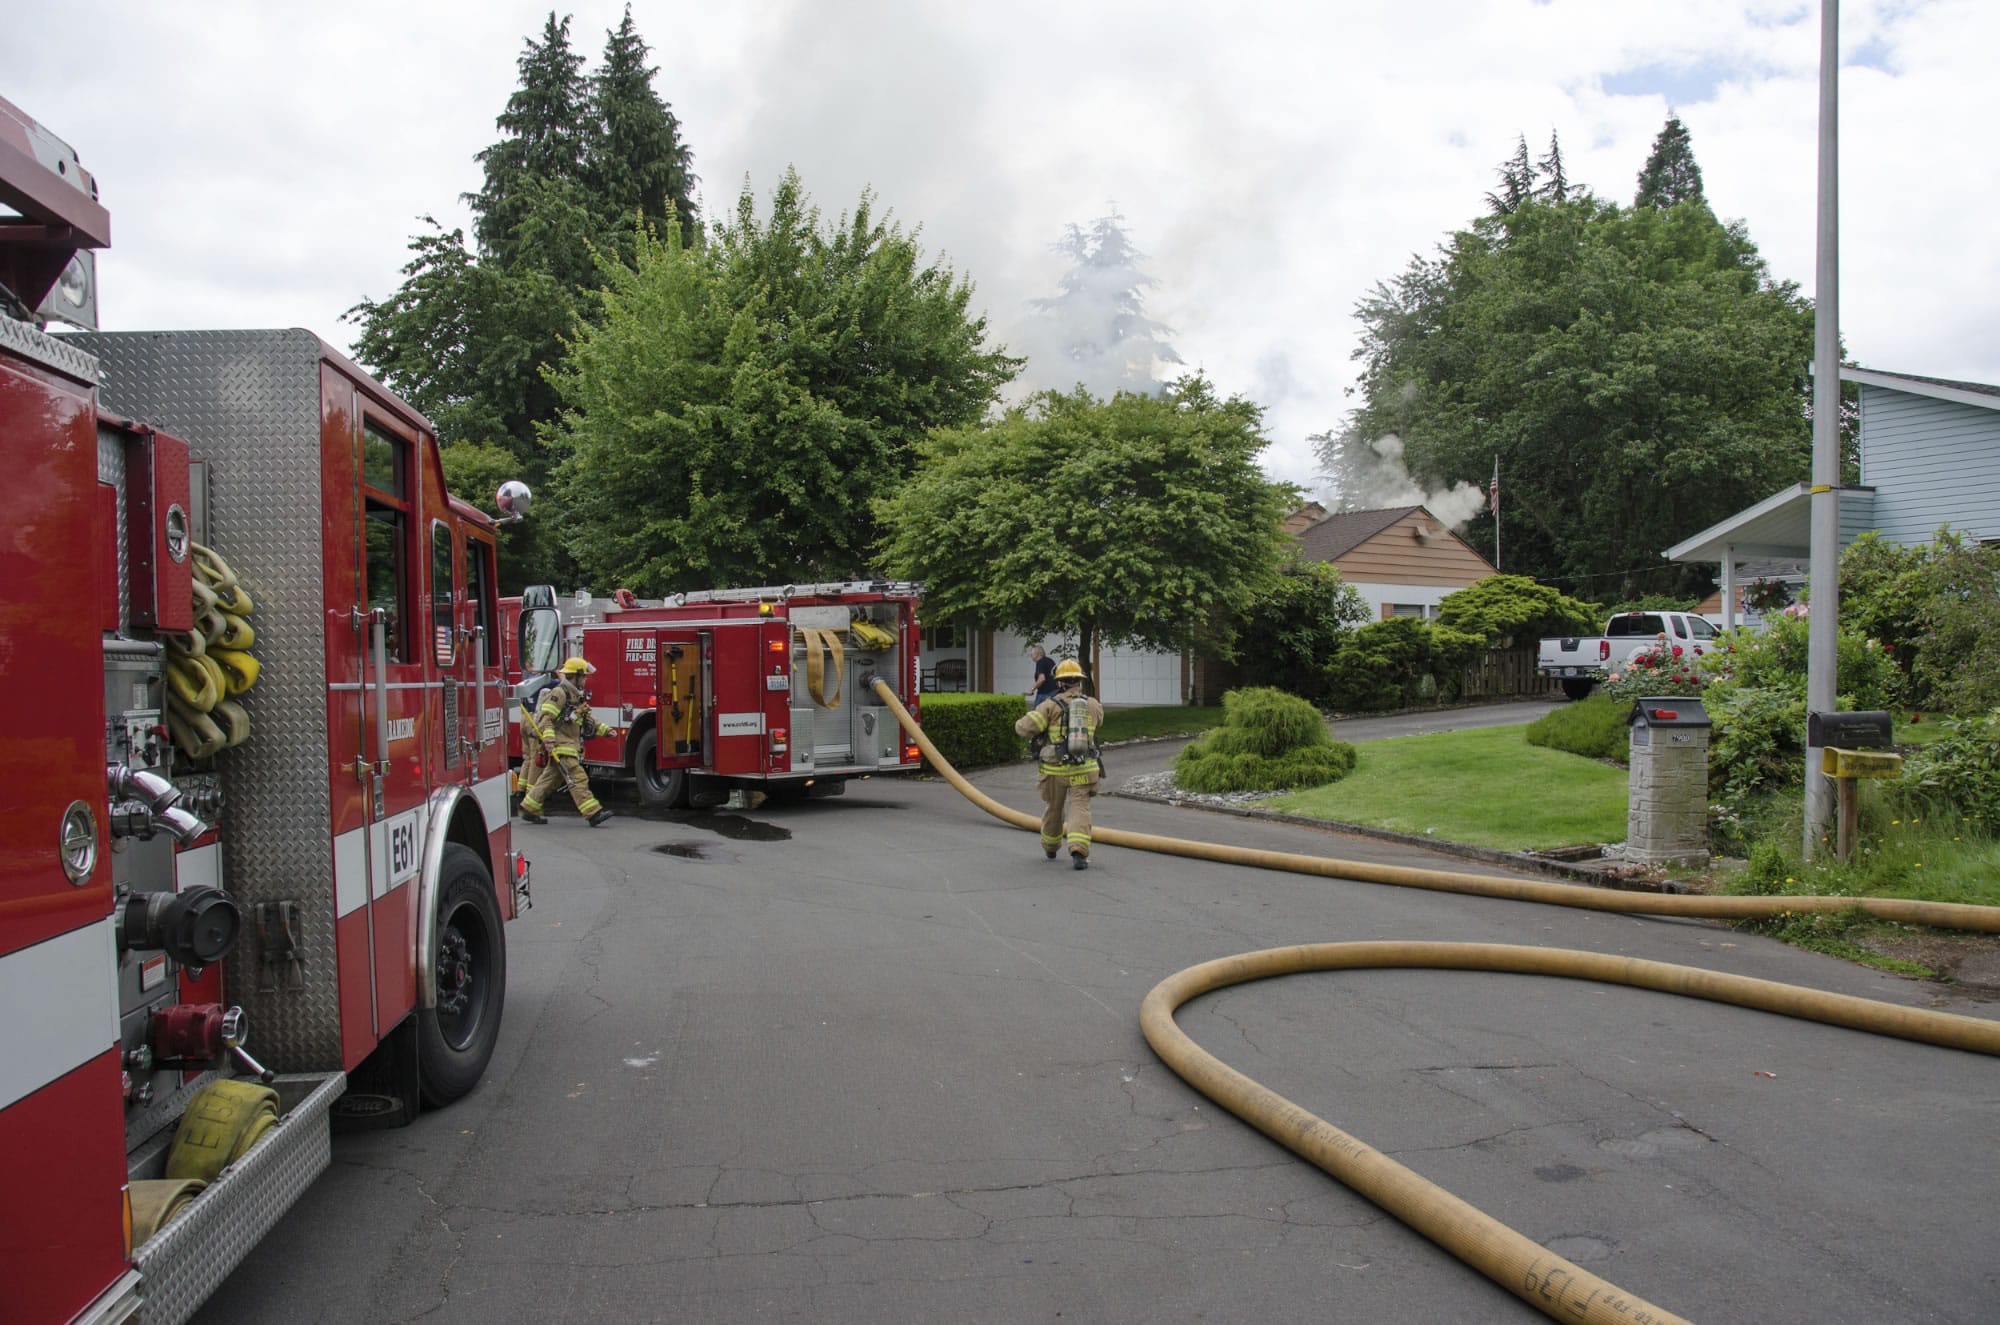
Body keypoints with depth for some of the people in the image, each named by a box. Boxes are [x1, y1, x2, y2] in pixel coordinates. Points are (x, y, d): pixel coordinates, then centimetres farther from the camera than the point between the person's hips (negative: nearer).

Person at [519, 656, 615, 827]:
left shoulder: (577, 696, 19)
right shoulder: (559, 693, -12)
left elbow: (588, 720, 25)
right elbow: (546, 718, -19)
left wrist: (604, 729, 15)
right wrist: (549, 739, -28)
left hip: (571, 745, 10)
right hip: (561, 745, -10)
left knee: (549, 779, 14)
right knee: (578, 778, -14)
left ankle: (528, 810, 21)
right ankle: (593, 813, -18)